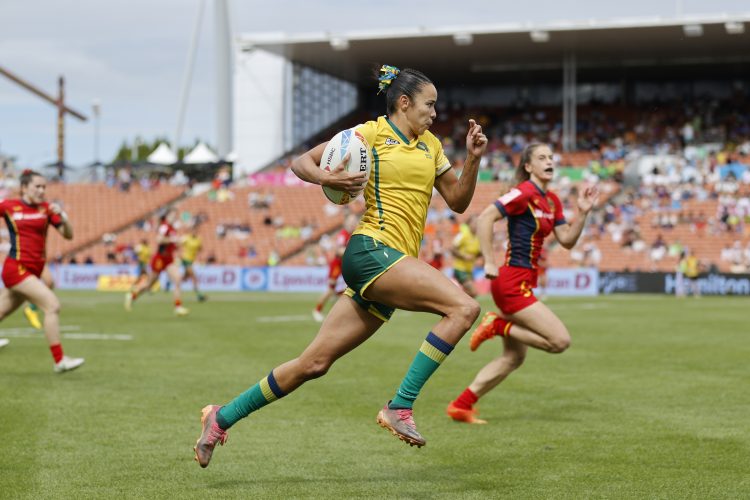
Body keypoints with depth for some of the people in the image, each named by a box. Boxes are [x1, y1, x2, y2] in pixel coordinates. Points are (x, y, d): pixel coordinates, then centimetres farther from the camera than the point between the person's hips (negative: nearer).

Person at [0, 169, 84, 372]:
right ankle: (59, 360, -15)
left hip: (33, 272, 4)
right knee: (52, 305, -19)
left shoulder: (46, 209, 7)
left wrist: (62, 216, -15)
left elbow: (68, 235, 1)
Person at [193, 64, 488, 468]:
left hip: (392, 265, 7)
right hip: (372, 250, -7)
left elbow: (458, 201, 22)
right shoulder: (372, 133, 0)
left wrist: (473, 158, 7)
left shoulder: (430, 146, 20)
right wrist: (326, 178, -19)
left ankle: (221, 418, 17)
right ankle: (400, 407, -21)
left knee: (314, 363, 6)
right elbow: (301, 162, 2)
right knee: (463, 307, -23)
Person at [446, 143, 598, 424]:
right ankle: (498, 325, -2)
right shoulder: (524, 193, -13)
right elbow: (485, 218, -20)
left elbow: (567, 241, 12)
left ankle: (460, 406, 17)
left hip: (523, 283, 10)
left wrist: (583, 212, -1)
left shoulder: (552, 201, 14)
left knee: (513, 358, 15)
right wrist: (489, 263, -21)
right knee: (560, 341, -15)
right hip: (512, 282, -10)